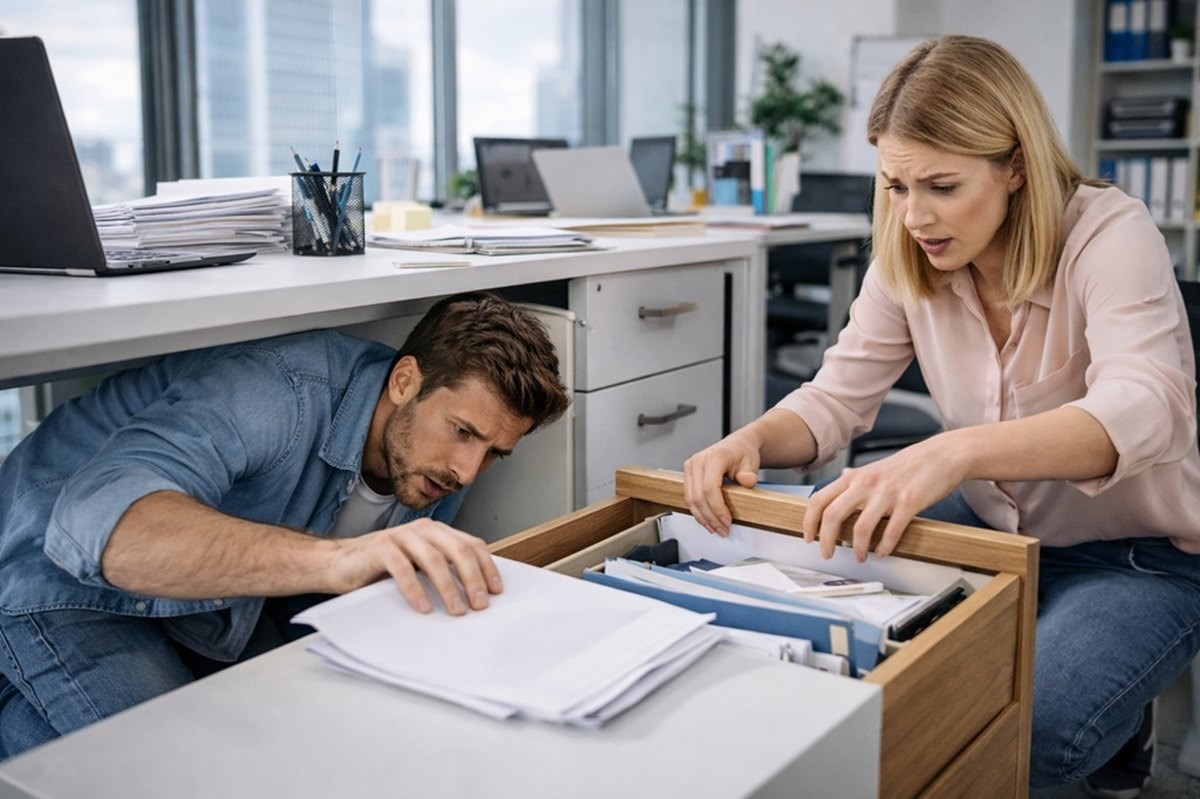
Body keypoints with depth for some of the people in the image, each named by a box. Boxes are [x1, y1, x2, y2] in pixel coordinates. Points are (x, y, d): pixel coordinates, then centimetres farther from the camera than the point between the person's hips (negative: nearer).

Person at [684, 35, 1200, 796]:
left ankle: (1116, 734, 9)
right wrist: (751, 441, -29)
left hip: (1139, 557, -5)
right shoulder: (909, 261, -8)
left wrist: (955, 451, -60)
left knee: (1022, 729, -27)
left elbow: (1139, 411, -41)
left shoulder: (1110, 235, -24)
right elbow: (838, 397, -5)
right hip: (996, 526, 5)